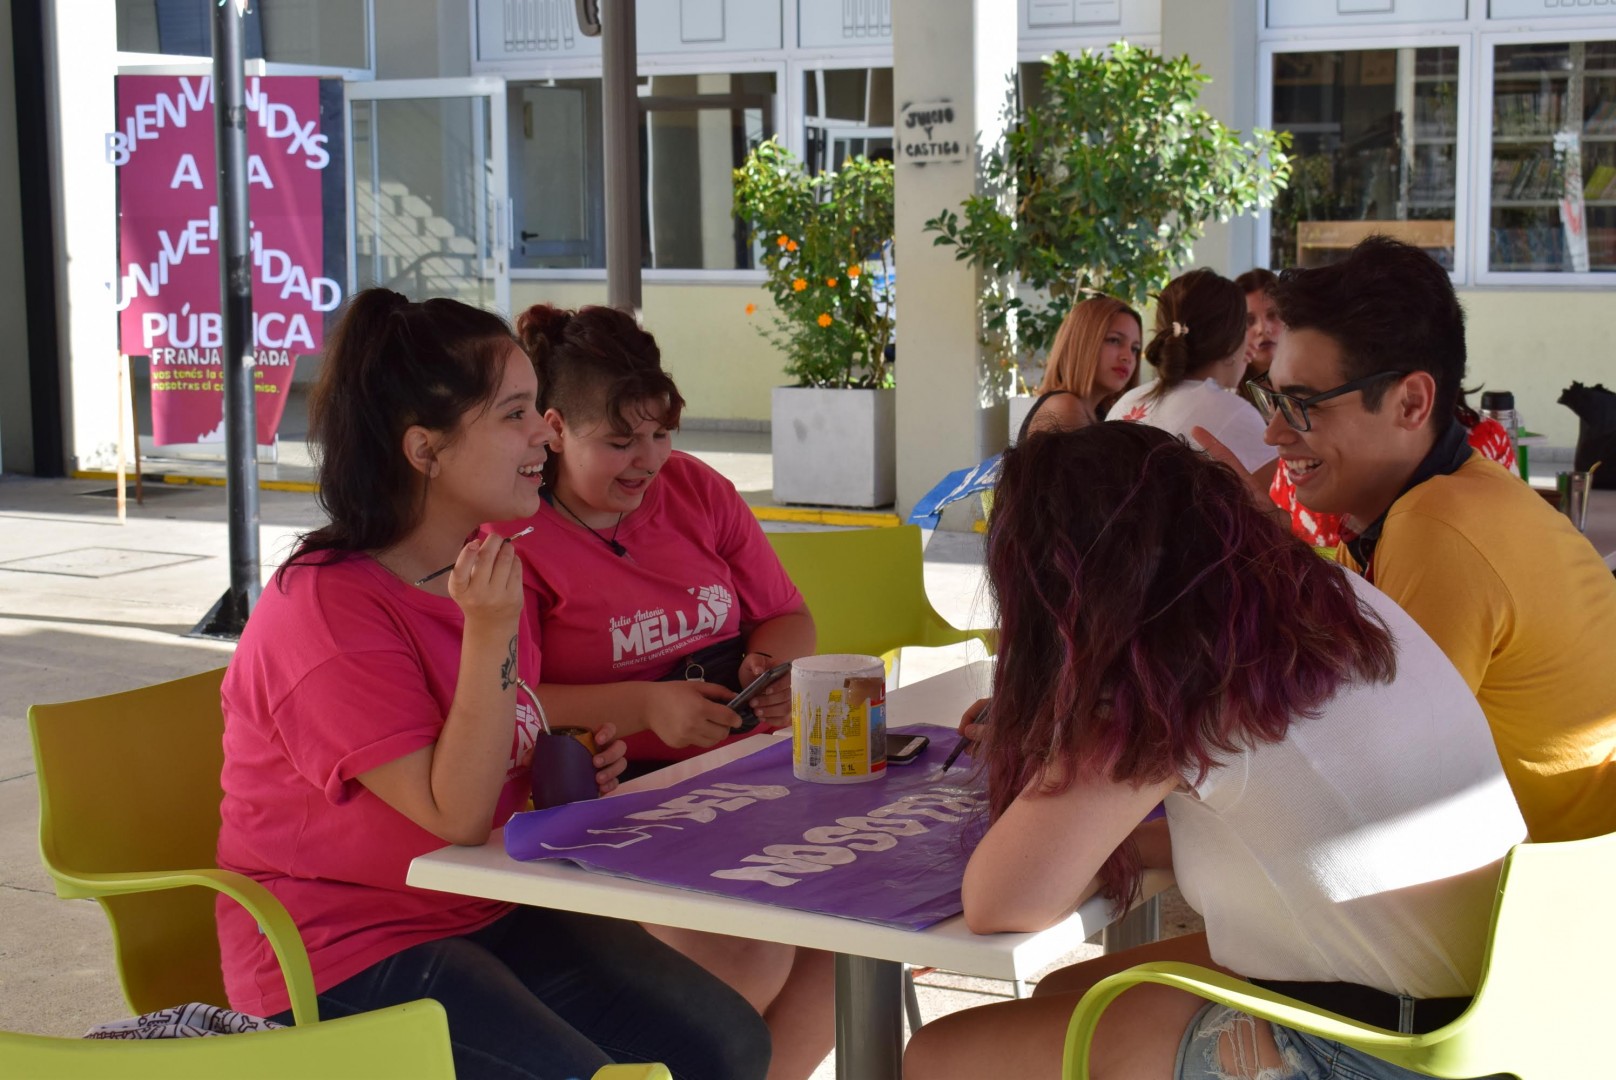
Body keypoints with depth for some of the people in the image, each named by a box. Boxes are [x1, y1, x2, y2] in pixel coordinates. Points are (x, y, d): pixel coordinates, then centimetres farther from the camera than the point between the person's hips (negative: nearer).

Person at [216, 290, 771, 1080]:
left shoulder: (482, 569, 6)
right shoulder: (326, 607, -20)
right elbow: (453, 818, -22)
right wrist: (490, 635, -29)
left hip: (488, 912, 8)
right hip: (347, 957, -8)